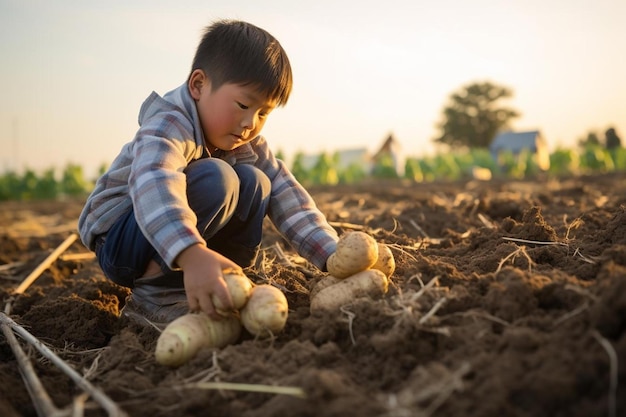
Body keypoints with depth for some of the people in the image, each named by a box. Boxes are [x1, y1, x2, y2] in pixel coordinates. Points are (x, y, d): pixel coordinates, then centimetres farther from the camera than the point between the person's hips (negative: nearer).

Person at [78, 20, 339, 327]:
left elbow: (289, 200, -9)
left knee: (254, 183, -12)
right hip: (118, 243, -7)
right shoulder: (169, 125, -25)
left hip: (181, 248, 7)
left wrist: (334, 256, -24)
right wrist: (193, 255, -65)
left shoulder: (249, 146, -1)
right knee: (215, 178, -30)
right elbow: (152, 185, -47)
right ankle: (153, 297, -21)